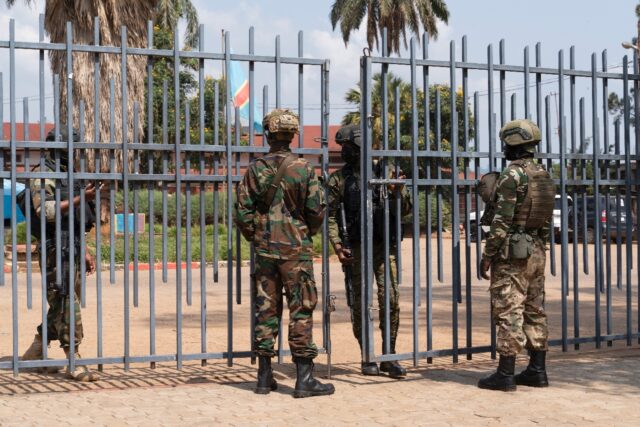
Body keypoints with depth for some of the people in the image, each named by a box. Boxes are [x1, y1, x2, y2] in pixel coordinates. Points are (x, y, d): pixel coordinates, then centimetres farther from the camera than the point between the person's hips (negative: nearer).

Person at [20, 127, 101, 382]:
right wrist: (80, 199, -23)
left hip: (72, 252, 9)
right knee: (66, 305, -10)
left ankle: (33, 355, 22)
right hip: (55, 251, -9)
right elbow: (46, 210, -20)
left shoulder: (69, 177, 21)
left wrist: (85, 252, 20)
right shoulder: (42, 175, -5)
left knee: (60, 308, 11)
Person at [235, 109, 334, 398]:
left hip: (264, 250, 3)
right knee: (301, 311, 0)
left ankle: (265, 377, 14)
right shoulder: (303, 169, -7)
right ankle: (304, 379, 0)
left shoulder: (255, 170, 0)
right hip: (296, 249, -3)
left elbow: (243, 212, 1)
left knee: (265, 309, 9)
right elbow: (317, 210, -6)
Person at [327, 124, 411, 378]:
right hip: (356, 249, 0)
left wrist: (398, 192, -14)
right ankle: (367, 358, 13)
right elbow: (331, 215, 2)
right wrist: (338, 247, -10)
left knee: (390, 300, -5)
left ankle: (389, 357, 4)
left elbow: (405, 210, 7)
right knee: (360, 304, 3)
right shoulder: (339, 179, 5)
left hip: (384, 246, 0)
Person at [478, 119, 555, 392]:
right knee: (534, 311, 12)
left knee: (508, 312, -6)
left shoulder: (512, 175, -14)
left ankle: (505, 375, -3)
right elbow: (547, 221, 16)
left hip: (512, 252, -8)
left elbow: (502, 220, -18)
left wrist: (487, 255, -12)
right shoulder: (544, 176, 12)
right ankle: (537, 371, 16)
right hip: (537, 252, 8)